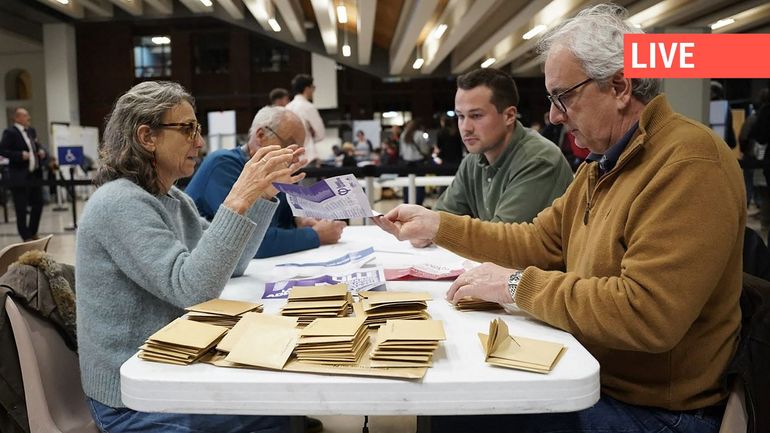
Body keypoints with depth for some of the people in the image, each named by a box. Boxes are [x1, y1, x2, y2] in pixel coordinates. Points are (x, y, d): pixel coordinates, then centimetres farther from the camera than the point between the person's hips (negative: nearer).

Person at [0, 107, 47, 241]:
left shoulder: (31, 131, 14)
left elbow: (37, 146, 23)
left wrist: (42, 151, 1)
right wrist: (20, 155, -22)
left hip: (35, 175, 7)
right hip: (20, 177, -7)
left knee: (38, 204, 12)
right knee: (21, 208, 1)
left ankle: (33, 233, 26)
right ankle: (26, 237, 8)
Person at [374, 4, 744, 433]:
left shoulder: (690, 162, -23)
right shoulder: (603, 164, 9)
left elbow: (645, 314, -31)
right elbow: (539, 242, 11)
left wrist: (518, 285, -21)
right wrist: (437, 224, 6)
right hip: (587, 376, 8)